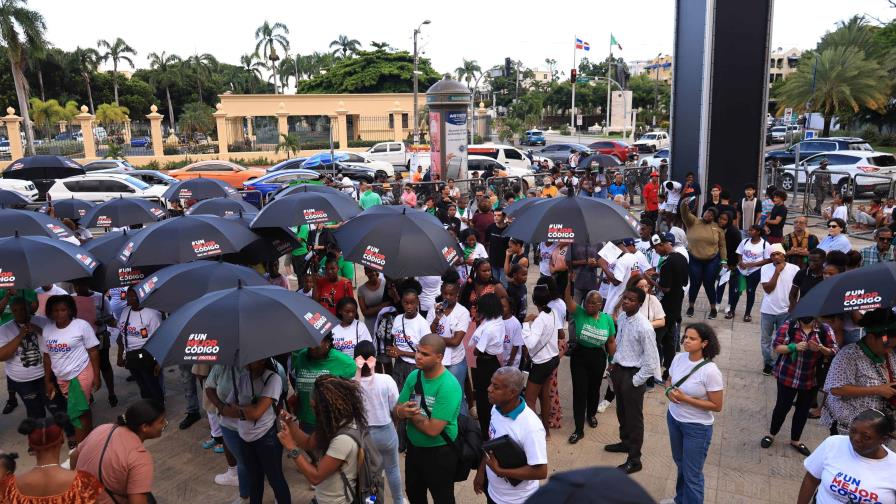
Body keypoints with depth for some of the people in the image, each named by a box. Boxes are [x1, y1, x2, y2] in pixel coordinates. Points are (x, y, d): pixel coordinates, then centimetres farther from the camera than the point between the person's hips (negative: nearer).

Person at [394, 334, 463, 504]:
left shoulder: (448, 386, -28)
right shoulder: (414, 376, -6)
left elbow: (432, 429, -31)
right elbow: (397, 410, 0)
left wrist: (411, 413, -15)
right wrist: (402, 411, -24)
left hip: (439, 453, -6)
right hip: (414, 447, 7)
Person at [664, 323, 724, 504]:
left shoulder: (710, 371, -26)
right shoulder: (679, 358, -9)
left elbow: (717, 406, -19)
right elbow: (669, 381, 9)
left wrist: (685, 398, -24)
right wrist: (669, 391, -14)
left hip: (697, 427, -6)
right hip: (674, 418, 6)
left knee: (692, 474, 9)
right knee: (680, 463, 26)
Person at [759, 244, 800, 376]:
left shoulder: (794, 269, -7)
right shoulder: (765, 268, -6)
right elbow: (767, 289, -14)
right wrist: (777, 271, -16)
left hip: (785, 311, -1)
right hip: (767, 310, 1)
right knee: (765, 339, 11)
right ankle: (768, 363, 27)